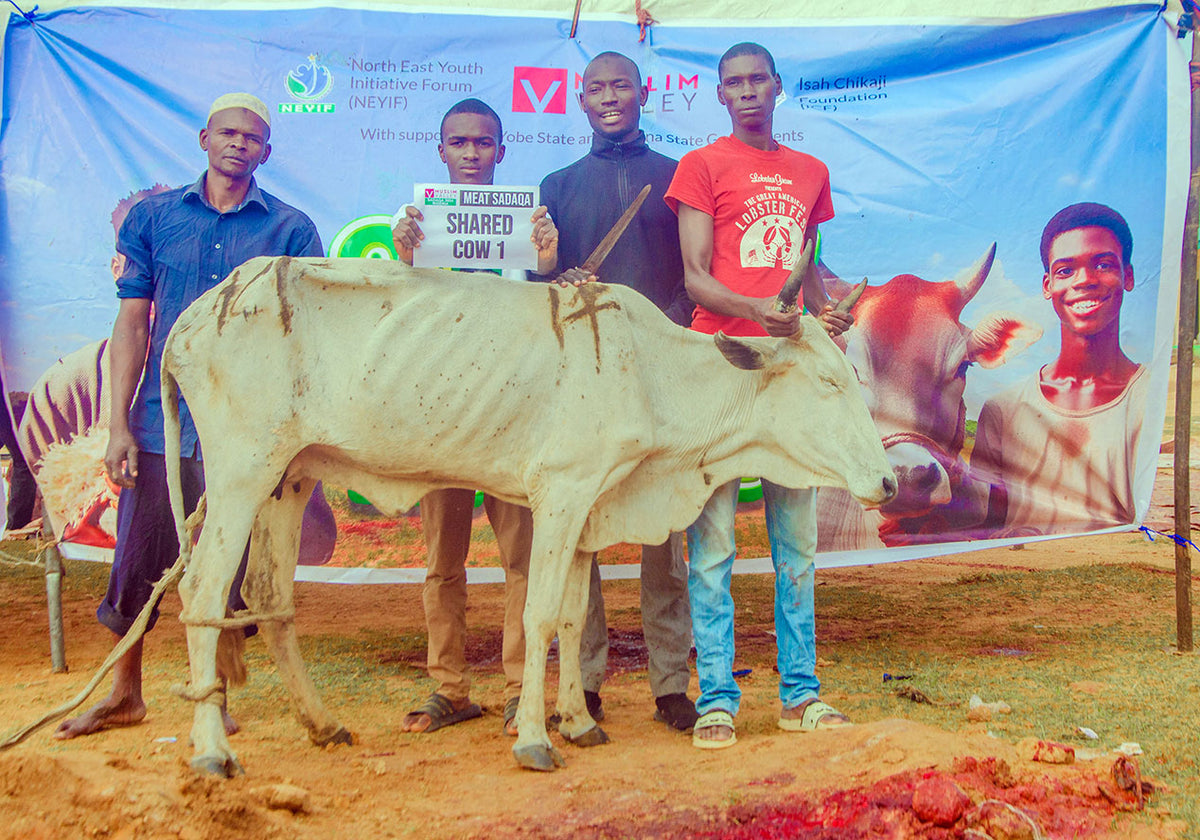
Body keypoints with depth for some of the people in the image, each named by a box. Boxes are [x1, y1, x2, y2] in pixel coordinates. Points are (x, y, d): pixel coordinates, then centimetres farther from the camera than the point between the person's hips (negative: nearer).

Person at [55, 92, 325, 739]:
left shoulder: (291, 230, 5)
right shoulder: (153, 216, 9)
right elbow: (133, 323, 7)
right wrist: (119, 424, 1)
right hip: (160, 422, 1)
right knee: (137, 559, 7)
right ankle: (124, 694, 27)